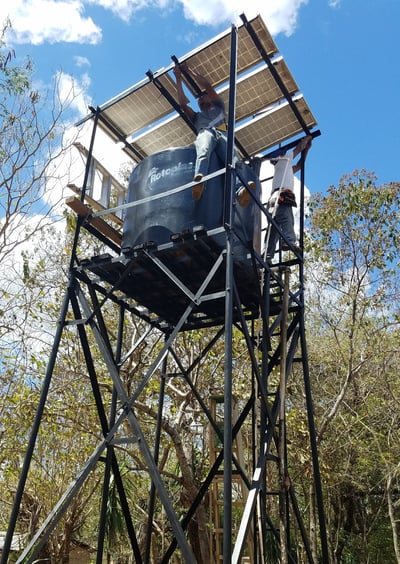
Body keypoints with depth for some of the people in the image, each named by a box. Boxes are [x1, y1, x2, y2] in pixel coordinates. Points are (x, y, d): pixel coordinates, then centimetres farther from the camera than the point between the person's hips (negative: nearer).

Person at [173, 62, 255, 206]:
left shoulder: (218, 107, 41)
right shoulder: (196, 116, 43)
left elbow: (208, 86, 33)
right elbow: (182, 103, 29)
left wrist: (188, 70, 39)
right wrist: (179, 78, 33)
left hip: (222, 134, 0)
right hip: (205, 133, 0)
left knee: (233, 159, -34)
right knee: (204, 152, -40)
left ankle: (241, 192, -64)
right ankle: (199, 181, -72)